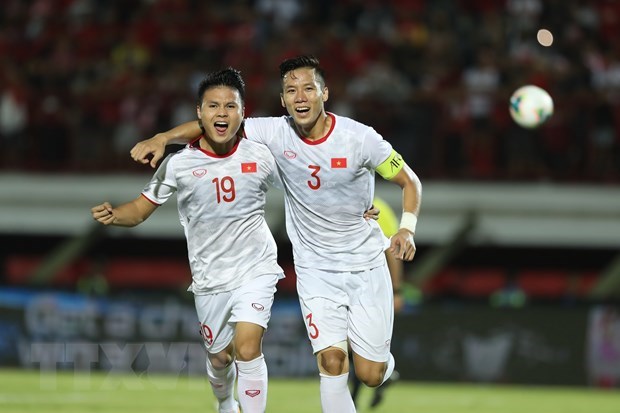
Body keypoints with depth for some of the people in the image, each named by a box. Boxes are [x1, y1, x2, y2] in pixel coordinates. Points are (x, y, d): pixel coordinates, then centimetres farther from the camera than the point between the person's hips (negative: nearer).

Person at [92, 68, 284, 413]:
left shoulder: (260, 157, -6)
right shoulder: (179, 164, -8)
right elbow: (141, 210, -1)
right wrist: (112, 215, -23)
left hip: (255, 270, -1)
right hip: (210, 278, 1)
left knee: (247, 348, -22)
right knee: (220, 358, 16)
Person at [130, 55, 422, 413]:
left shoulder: (359, 138, -16)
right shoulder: (276, 133, -11)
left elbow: (410, 181, -5)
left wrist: (407, 228, -22)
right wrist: (164, 138, -25)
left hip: (366, 264, -1)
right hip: (315, 269, 1)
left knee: (370, 375, 0)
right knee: (332, 363, -14)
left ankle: (382, 360, 38)